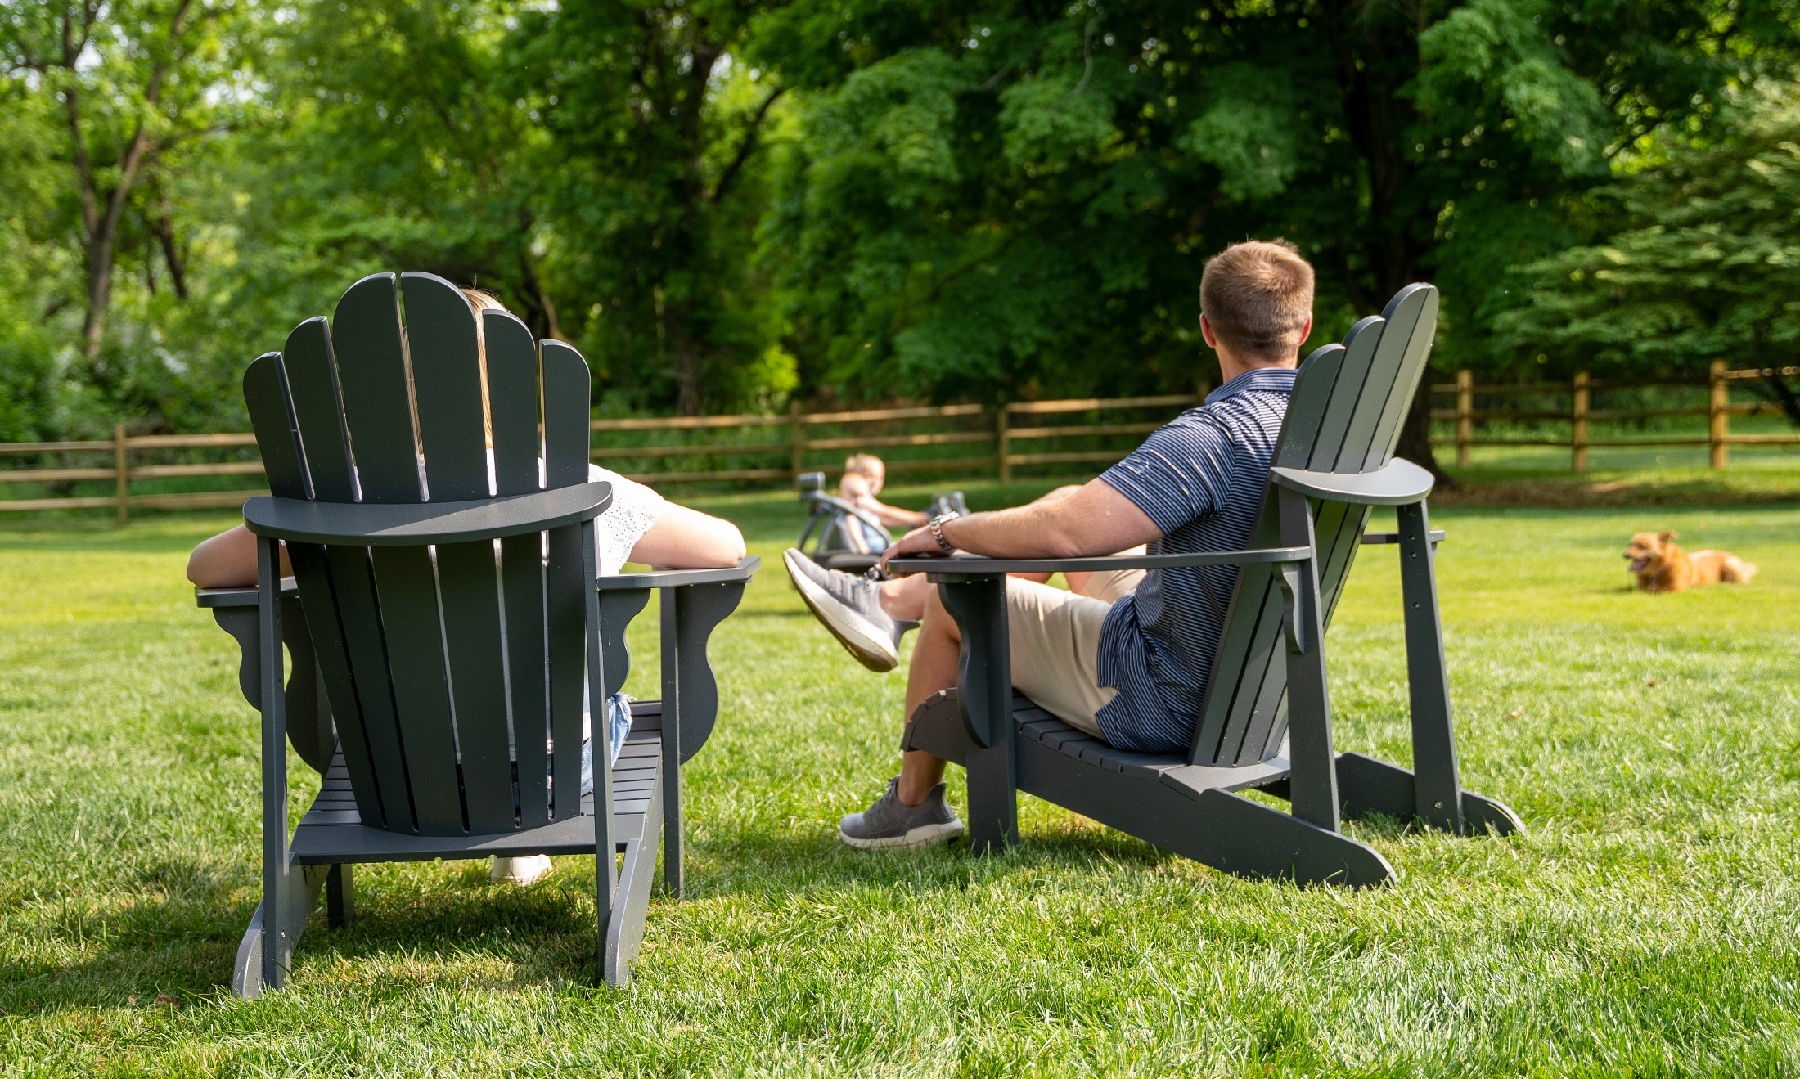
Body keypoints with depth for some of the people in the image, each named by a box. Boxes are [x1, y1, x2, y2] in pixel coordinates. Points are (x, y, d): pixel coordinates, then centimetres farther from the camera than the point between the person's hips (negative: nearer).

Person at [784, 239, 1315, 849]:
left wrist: (947, 533, -16)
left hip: (1162, 706, -8)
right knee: (1071, 498, 21)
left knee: (952, 599, 11)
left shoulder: (1214, 437, -28)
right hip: (1248, 683, 8)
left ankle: (913, 803, 30)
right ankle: (889, 598, 34)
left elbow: (1062, 532, -33)